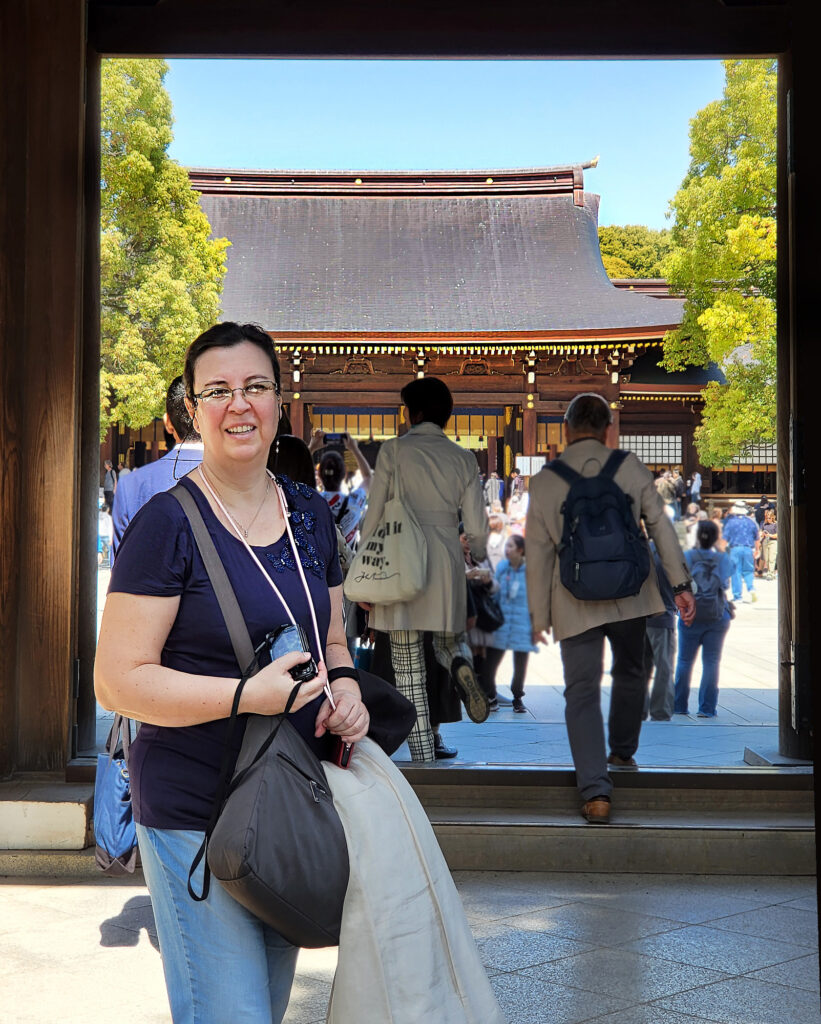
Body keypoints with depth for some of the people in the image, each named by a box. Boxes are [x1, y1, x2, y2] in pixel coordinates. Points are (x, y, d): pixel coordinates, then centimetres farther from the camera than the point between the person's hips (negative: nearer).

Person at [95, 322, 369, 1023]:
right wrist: (248, 694, -26)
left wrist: (345, 687, -5)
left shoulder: (311, 515, 7)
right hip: (195, 814, -7)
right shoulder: (169, 524, -13)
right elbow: (118, 682, -16)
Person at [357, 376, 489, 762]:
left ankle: (423, 758, 0)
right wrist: (478, 560, 27)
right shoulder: (463, 459, 8)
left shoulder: (393, 450, 0)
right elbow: (476, 528, 5)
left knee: (409, 670, 3)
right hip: (446, 567, 2)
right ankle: (461, 663, -12)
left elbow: (374, 517, -3)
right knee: (449, 642, 24)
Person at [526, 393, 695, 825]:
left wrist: (539, 615, 5)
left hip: (575, 603, -2)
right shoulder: (630, 466, -1)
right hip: (630, 594, 2)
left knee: (582, 692, -1)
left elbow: (538, 554, -2)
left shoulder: (543, 482, -4)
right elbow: (660, 526, -2)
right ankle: (622, 752, 43)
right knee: (629, 675, 25)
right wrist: (680, 583, 3)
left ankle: (595, 791, -12)